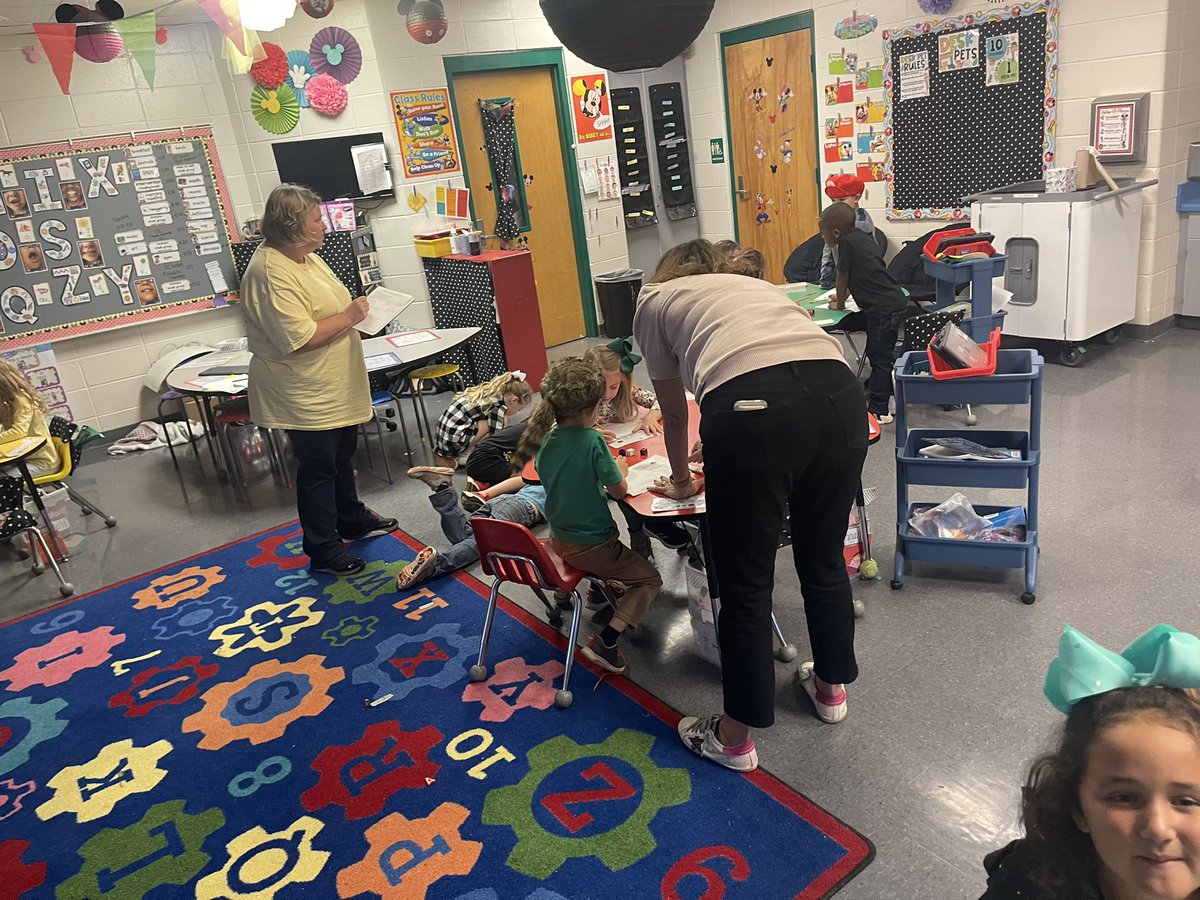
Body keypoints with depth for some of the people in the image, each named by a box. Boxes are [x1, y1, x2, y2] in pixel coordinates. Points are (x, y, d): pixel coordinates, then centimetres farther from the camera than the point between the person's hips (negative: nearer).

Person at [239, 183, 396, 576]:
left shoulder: (306, 256, 7)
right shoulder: (271, 273, -25)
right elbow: (300, 338, -31)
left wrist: (355, 310, 5)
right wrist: (348, 316, -23)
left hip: (336, 390, 10)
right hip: (305, 397, -10)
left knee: (342, 459, 24)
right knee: (318, 470, 3)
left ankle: (352, 520, 43)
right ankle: (323, 551, 18)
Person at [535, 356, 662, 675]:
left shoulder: (547, 441, -3)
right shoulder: (592, 440, -23)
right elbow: (619, 491, -16)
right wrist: (618, 468, 3)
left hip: (559, 539, 8)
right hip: (591, 546, -8)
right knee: (650, 579, 5)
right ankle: (605, 641, -9)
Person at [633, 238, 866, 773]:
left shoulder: (654, 298, 26)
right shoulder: (754, 284, 39)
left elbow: (675, 412, 31)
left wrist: (681, 477, 49)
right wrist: (719, 447, 70)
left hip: (753, 406, -5)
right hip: (840, 396, 5)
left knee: (746, 584, 10)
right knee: (824, 559, 25)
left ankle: (735, 737, 29)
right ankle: (831, 685, 47)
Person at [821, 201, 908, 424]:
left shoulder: (846, 242, -12)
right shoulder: (863, 236, 14)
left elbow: (842, 276, -3)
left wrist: (839, 304, 11)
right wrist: (844, 294, 25)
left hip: (883, 309, -9)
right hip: (895, 302, 9)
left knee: (879, 357, -3)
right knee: (879, 354, 20)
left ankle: (880, 411, 3)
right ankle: (884, 398, 31)